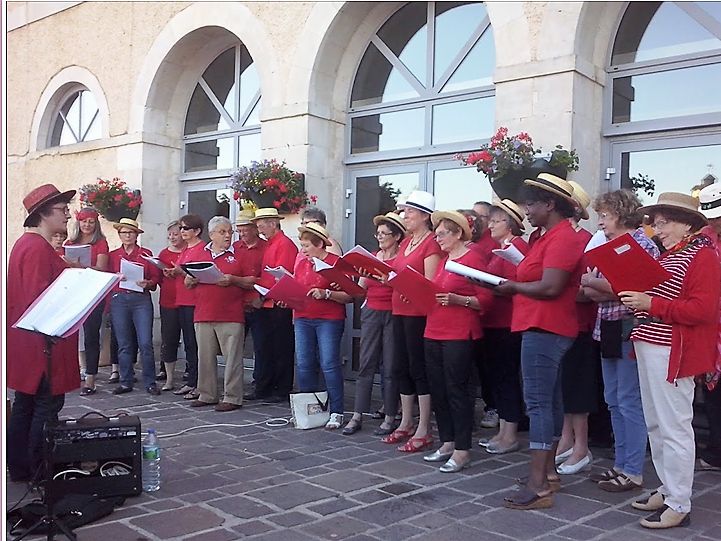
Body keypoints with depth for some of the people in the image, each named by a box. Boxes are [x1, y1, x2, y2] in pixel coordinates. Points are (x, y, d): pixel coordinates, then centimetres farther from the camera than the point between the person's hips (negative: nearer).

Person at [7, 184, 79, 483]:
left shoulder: (26, 243, 16)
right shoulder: (38, 248, -17)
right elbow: (39, 298, -22)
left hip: (26, 342, 11)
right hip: (41, 343, -11)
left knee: (25, 404, 15)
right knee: (48, 405, -3)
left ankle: (19, 469, 24)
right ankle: (41, 473, 5)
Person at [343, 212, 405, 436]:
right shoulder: (372, 257, 13)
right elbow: (361, 287, 13)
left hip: (392, 314, -5)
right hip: (371, 312, 5)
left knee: (389, 367, 0)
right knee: (365, 364, 4)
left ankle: (390, 417, 10)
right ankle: (357, 416, 9)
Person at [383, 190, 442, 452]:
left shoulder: (431, 243, -10)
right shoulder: (406, 242, 16)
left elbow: (430, 283, -17)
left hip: (419, 312, -9)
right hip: (400, 311, 9)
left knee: (419, 368, -3)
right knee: (401, 367, 13)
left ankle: (424, 431, 6)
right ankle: (406, 424, 24)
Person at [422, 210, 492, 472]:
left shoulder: (473, 258, -7)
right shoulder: (444, 261, 18)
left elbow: (485, 298, -12)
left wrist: (457, 299, -24)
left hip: (459, 335, -8)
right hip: (434, 332, 8)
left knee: (457, 389, -4)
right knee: (437, 389, 10)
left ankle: (462, 450, 4)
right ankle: (447, 443, 21)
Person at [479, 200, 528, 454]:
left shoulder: (518, 246, -10)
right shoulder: (499, 248, 18)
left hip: (508, 322, -9)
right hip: (494, 321, 9)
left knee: (507, 376, -2)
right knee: (496, 375, 13)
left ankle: (510, 436, 7)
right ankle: (502, 431, 22)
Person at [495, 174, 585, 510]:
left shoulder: (562, 238, -15)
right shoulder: (552, 237, 18)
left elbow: (550, 287, -23)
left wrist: (513, 287, -10)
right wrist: (515, 283, 2)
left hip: (544, 330, -11)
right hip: (543, 328, 11)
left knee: (537, 402, -10)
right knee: (550, 401, 14)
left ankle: (538, 486, -7)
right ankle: (547, 471, 24)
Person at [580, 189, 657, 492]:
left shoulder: (641, 245, -9)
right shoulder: (610, 245, 15)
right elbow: (594, 291, 10)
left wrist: (594, 282, -11)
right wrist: (590, 287, -11)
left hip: (629, 328, -9)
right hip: (608, 329, 9)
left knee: (629, 402, -3)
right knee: (613, 401, 13)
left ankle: (633, 472, 7)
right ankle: (620, 464, 24)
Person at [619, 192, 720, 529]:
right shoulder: (668, 255, 17)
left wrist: (651, 304, -21)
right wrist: (636, 297, 4)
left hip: (672, 352, -9)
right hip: (650, 348, 9)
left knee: (674, 428, -4)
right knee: (655, 424, 15)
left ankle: (679, 506, 5)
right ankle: (668, 490, 27)